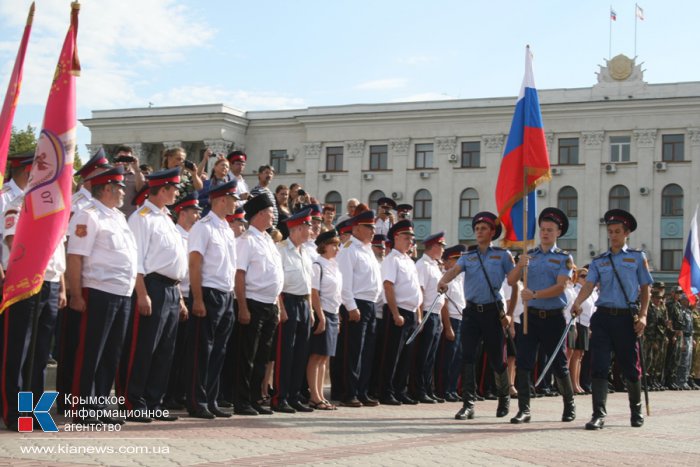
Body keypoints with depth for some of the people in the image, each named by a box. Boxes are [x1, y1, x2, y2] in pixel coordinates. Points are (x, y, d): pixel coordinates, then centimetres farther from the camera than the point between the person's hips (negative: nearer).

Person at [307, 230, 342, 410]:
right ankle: (314, 397, -3)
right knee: (316, 356, -5)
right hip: (321, 314, -8)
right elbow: (314, 294, -16)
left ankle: (320, 395, 13)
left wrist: (337, 319, 15)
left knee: (325, 357, 9)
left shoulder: (334, 266, 14)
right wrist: (321, 317, -19)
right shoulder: (317, 265, -11)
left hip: (333, 314, 8)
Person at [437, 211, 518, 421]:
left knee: (496, 359, 6)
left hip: (493, 311, -2)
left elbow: (511, 280, -2)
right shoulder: (468, 257, 12)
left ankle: (504, 397, 30)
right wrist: (443, 281, -27)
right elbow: (455, 270, -7)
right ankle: (468, 404, -5)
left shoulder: (502, 255, 7)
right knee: (467, 357, -8)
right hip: (471, 311, 2)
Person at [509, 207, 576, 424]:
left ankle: (569, 406, 26)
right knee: (523, 363, -7)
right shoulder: (529, 255, 9)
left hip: (554, 317, -2)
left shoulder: (564, 258, 1)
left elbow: (560, 286, -12)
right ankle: (524, 410, -3)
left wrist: (535, 294, -23)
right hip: (531, 316, 2)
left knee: (559, 365, 8)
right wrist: (519, 266, -18)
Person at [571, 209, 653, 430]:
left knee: (630, 367, 6)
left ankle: (636, 411, 26)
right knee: (599, 366, -7)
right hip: (603, 316, 1)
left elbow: (645, 289, 7)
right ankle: (599, 414, -8)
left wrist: (642, 315, -5)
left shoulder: (637, 257, 8)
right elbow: (588, 285, -3)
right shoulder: (599, 261, 11)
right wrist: (577, 303, -22)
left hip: (626, 318, -1)